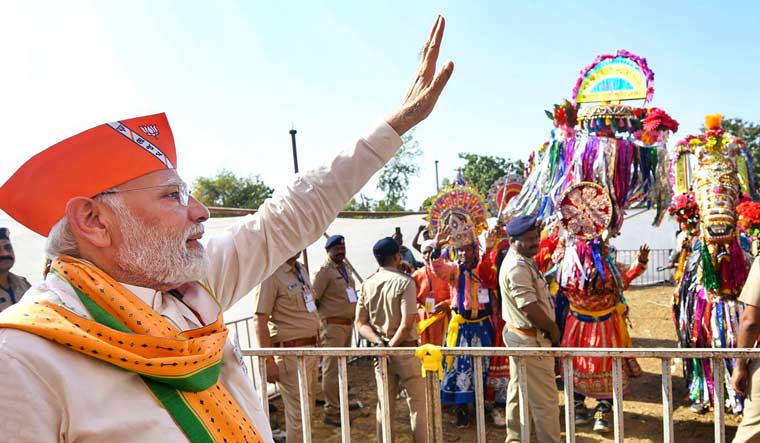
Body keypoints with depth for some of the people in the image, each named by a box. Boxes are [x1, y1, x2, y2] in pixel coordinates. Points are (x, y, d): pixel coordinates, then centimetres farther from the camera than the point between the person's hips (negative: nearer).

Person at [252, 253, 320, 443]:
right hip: (290, 354, -8)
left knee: (308, 410, 19)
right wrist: (268, 362, -20)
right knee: (298, 415, 1)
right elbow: (260, 322, -19)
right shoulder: (270, 275, -17)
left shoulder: (300, 270, 10)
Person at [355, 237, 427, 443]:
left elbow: (360, 323, 0)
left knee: (385, 405, 15)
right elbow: (407, 324, -19)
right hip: (405, 350, -5)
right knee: (418, 403, 9)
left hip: (380, 352, 5)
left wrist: (380, 343, -8)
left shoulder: (367, 284, 2)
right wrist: (392, 346, -9)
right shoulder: (404, 282, -14)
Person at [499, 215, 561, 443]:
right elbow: (530, 309, -27)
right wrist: (553, 328, -11)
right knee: (546, 399, 1)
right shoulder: (517, 267, -23)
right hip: (530, 340, -11)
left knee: (519, 392, 20)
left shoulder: (523, 260, 9)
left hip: (519, 335, 11)